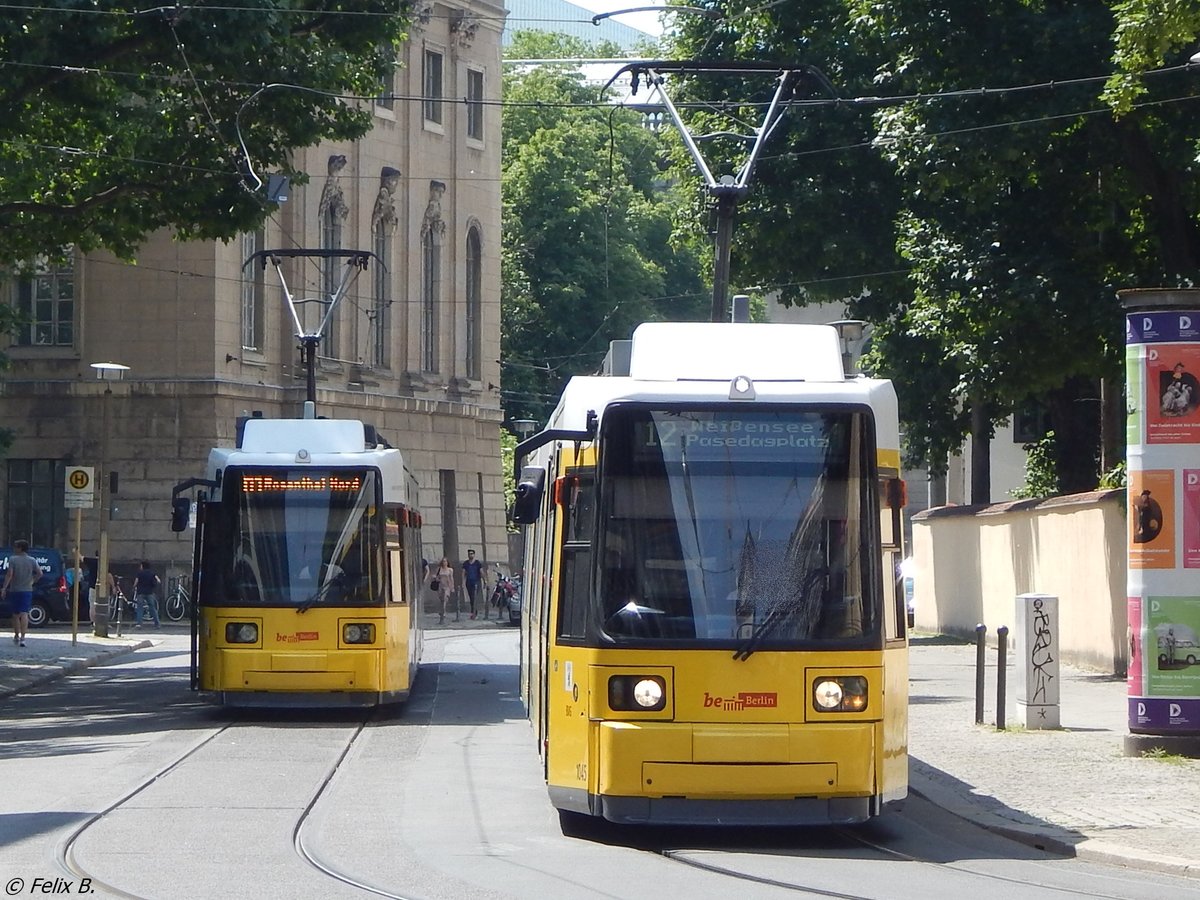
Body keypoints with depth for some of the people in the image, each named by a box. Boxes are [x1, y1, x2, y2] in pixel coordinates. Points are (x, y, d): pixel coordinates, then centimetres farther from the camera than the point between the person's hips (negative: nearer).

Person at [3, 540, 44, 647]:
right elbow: (40, 573, -5)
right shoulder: (32, 560, 1)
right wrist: (32, 581, 10)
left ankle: (17, 636, 24)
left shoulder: (13, 559, -7)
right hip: (27, 590, 1)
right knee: (24, 614, -5)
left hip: (14, 590, -1)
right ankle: (22, 638, -16)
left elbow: (9, 574, -15)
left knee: (16, 614, 14)